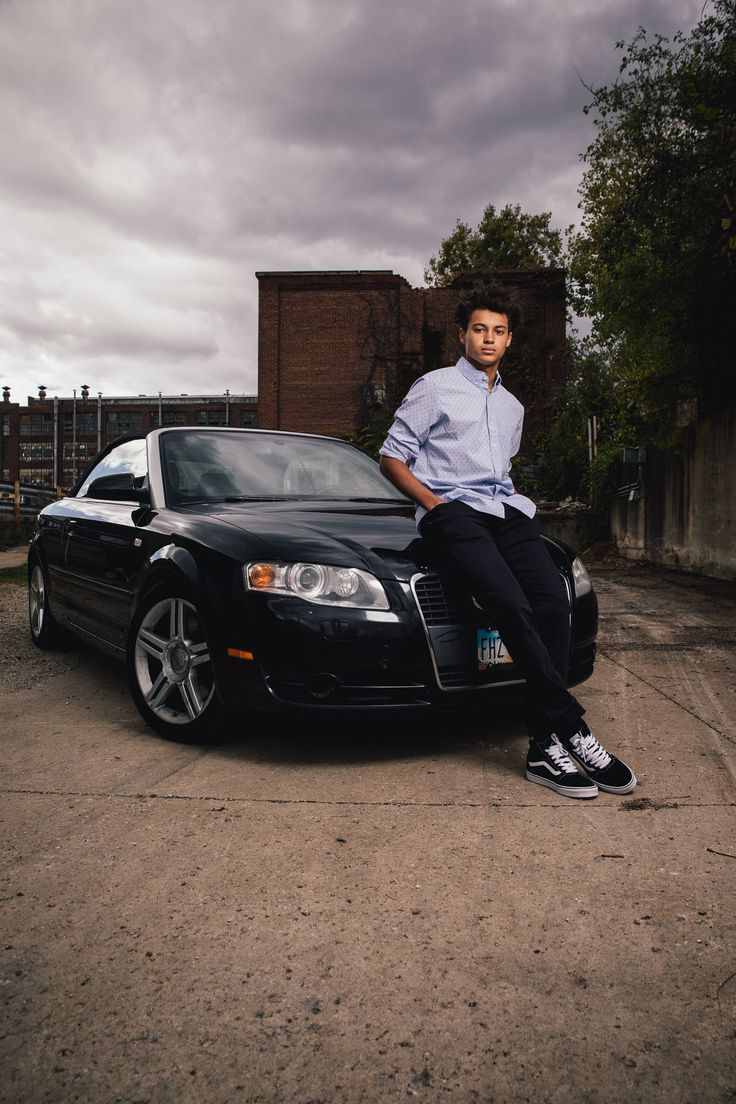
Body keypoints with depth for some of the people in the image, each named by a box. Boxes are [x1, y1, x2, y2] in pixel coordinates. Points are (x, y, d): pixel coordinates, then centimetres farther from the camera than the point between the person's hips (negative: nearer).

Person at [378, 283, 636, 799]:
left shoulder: (512, 407, 28)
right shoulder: (434, 388, 10)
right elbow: (392, 457, 6)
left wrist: (511, 500, 12)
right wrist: (435, 504, -7)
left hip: (506, 510, 5)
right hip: (451, 510, -5)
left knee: (553, 600, -22)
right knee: (511, 602, -30)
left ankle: (545, 745, -22)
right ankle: (572, 728, -25)